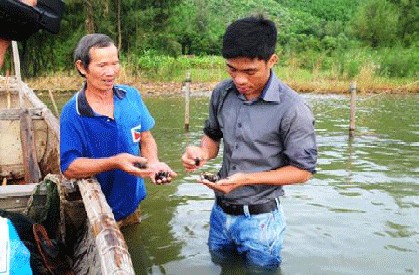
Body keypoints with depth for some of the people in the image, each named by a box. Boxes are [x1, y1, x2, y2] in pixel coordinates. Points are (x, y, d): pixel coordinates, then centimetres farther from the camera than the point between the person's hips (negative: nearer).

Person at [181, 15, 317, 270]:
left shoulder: (293, 109, -21)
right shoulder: (222, 93, -5)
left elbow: (303, 171, -14)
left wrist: (247, 179, -24)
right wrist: (203, 153, -12)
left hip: (260, 219, -5)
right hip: (220, 212, 6)